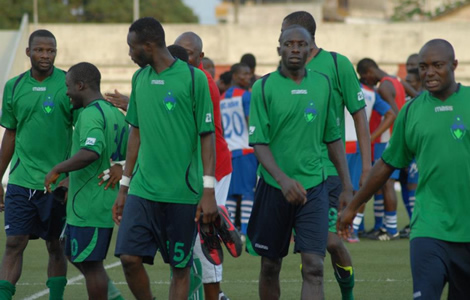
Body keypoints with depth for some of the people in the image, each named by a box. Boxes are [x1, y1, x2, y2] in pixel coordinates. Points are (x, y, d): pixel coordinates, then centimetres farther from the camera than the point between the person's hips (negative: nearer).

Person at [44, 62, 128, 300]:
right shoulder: (115, 114, 14)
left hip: (89, 206, -10)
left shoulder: (90, 114, -16)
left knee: (90, 263, -3)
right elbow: (127, 155, 21)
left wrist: (58, 170, -20)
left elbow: (91, 152, -32)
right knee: (76, 256, 19)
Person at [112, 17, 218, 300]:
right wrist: (124, 187, 16)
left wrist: (209, 191, -10)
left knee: (180, 267, 3)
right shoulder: (139, 78, 10)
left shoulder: (194, 78, -6)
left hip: (182, 192, -5)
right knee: (130, 258, -6)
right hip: (142, 190, 5)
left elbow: (207, 136, -5)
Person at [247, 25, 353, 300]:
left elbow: (333, 138, 13)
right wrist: (282, 179, -24)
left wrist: (347, 186, 9)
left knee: (314, 267, -10)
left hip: (314, 187, 1)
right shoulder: (263, 88, -4)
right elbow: (259, 143, -9)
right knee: (270, 266, 10)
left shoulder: (323, 84, 6)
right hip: (274, 187, -1)